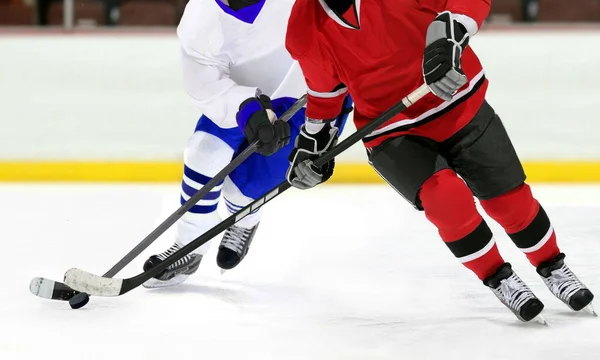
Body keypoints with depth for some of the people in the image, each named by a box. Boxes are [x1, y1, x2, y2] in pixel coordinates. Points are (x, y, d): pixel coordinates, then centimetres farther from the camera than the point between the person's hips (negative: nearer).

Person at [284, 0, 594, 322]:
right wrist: (313, 138, 8)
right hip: (393, 131, 0)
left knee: (510, 197, 6)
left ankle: (552, 267, 34)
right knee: (446, 197, -23)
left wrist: (447, 33, -38)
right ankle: (499, 280, 1)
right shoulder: (306, 27, -13)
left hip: (459, 105, 1)